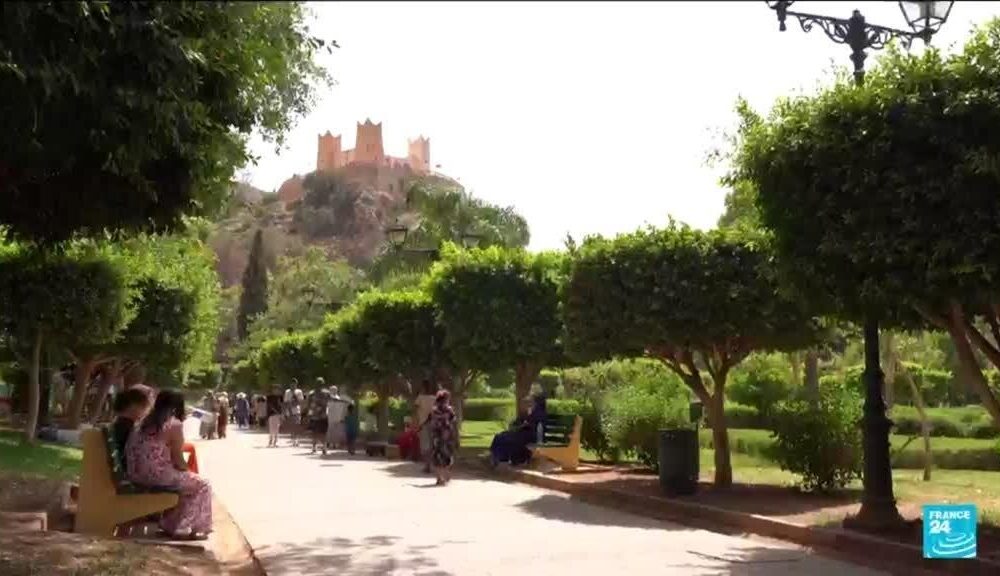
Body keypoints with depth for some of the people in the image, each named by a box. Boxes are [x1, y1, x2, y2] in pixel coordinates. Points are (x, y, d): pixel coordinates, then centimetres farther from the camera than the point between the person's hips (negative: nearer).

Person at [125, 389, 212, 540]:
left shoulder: (145, 422, 15)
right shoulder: (174, 424, -9)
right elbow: (178, 460, -8)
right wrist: (188, 470, 13)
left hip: (136, 474, 9)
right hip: (158, 475, -9)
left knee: (184, 481, 30)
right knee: (202, 485, 9)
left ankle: (170, 525, 30)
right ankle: (180, 528, 11)